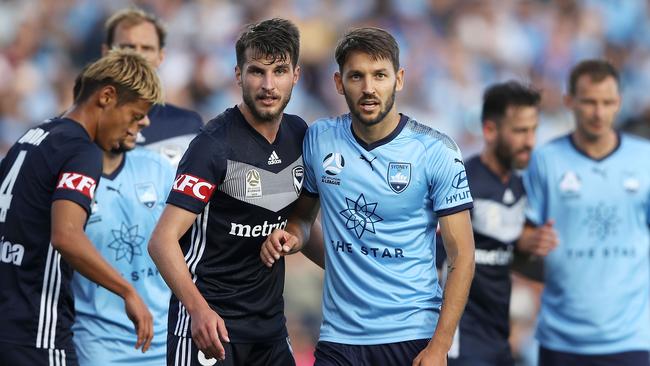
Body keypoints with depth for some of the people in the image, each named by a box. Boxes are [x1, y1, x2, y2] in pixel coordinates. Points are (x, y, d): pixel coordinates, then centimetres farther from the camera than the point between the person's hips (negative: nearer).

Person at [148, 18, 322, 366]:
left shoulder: (298, 134, 5)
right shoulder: (214, 145, -15)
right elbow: (163, 240, -21)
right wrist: (198, 309, -33)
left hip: (270, 321, 6)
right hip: (210, 323, -6)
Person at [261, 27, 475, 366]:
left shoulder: (436, 151, -7)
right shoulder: (318, 140, 1)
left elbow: (461, 255, -6)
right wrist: (290, 236, -6)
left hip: (413, 337, -2)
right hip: (340, 335, 2)